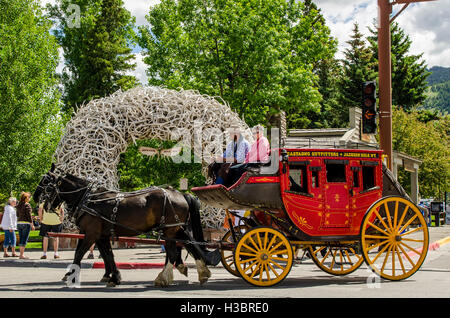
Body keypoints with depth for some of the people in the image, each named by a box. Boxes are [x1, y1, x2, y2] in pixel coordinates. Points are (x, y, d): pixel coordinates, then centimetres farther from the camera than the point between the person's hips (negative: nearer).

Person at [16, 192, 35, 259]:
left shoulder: (19, 205, 12)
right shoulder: (27, 205, -10)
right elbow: (29, 215, -13)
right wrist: (32, 224, -10)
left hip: (19, 223, 7)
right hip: (26, 223, -7)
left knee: (21, 239, 11)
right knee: (24, 239, -5)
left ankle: (21, 254, 13)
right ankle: (22, 255, -7)